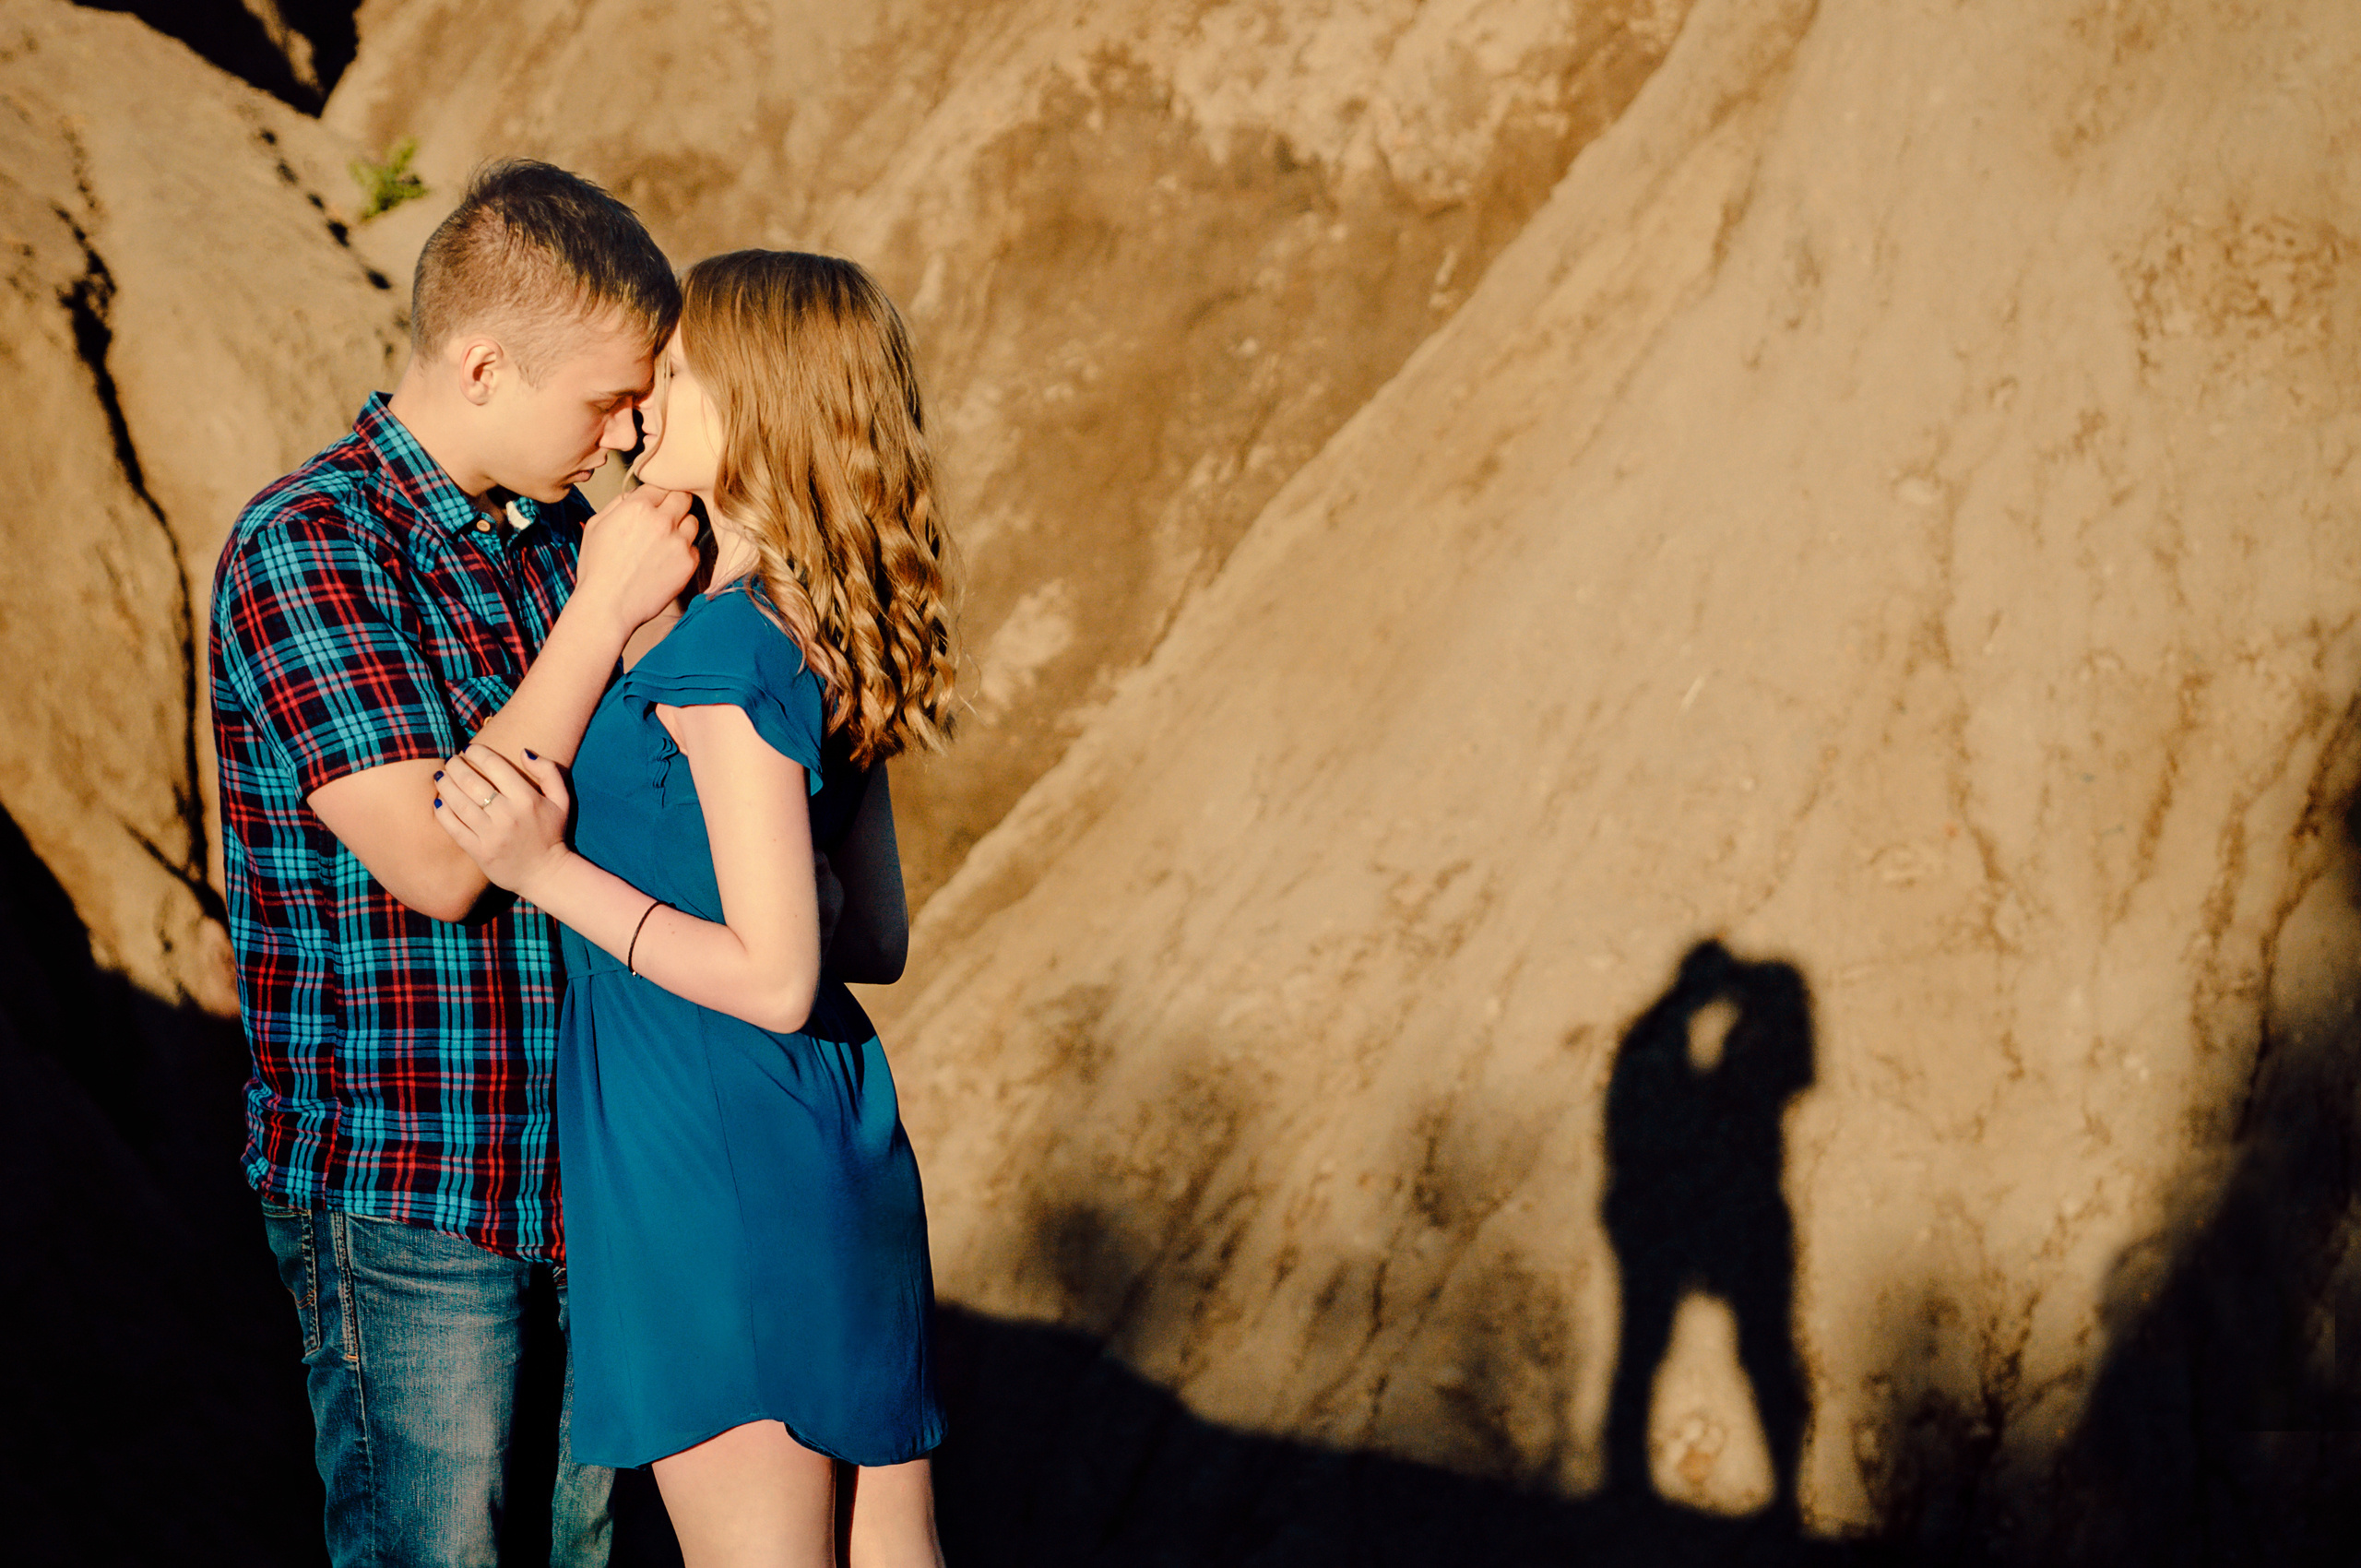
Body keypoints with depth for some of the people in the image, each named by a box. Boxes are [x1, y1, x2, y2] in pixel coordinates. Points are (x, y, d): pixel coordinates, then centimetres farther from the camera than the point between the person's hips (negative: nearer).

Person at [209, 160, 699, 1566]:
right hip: (403, 1197, -7)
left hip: (579, 1169, 7)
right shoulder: (304, 545, -13)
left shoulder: (560, 535, 9)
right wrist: (600, 612, -19)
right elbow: (438, 858, -22)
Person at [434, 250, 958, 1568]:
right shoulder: (834, 642, 9)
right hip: (843, 1148, 9)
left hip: (718, 1165, -9)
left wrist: (553, 871, -18)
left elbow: (775, 980, -19)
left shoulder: (728, 647, -18)